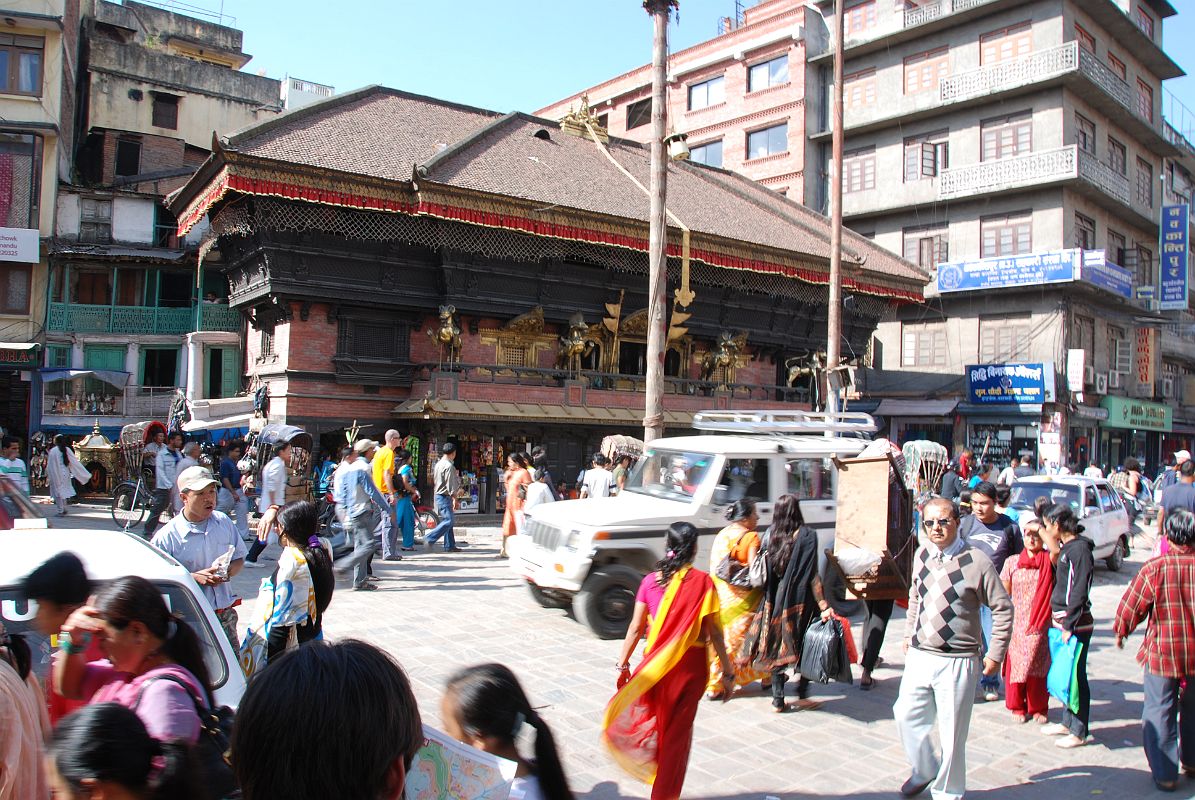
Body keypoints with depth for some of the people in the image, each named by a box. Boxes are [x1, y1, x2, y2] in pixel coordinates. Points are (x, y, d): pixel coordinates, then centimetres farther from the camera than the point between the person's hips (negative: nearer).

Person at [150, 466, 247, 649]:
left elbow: (239, 558, 16)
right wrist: (195, 577, -20)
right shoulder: (167, 536, -8)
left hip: (225, 613, 4)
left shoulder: (223, 522, 7)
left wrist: (227, 573, -5)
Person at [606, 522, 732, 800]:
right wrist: (727, 672, -2)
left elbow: (635, 628, -2)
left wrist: (623, 664, 7)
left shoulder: (650, 581, -3)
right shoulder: (702, 582, -11)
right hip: (690, 664, -2)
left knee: (657, 722, 22)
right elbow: (714, 633, -10)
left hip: (655, 663, 2)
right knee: (678, 730, 12)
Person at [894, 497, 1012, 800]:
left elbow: (1003, 609, -7)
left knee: (952, 734, 5)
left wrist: (995, 655, -6)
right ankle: (924, 769, 40)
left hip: (957, 662, -5)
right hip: (919, 655, 6)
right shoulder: (922, 554, 4)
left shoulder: (976, 562, -14)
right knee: (907, 716, 14)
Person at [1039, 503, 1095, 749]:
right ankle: (1068, 722, 29)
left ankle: (1079, 732, 10)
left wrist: (1069, 626, -20)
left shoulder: (1079, 549, -17)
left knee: (1076, 675, 0)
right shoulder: (1067, 547, 10)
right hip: (1062, 620, 9)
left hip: (1076, 623, -9)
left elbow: (1079, 592, -20)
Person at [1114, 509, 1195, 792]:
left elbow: (1131, 607, -8)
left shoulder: (1154, 568, -15)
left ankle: (1165, 773, 9)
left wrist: (1121, 631, 10)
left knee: (1160, 711, 6)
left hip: (1162, 652, -4)